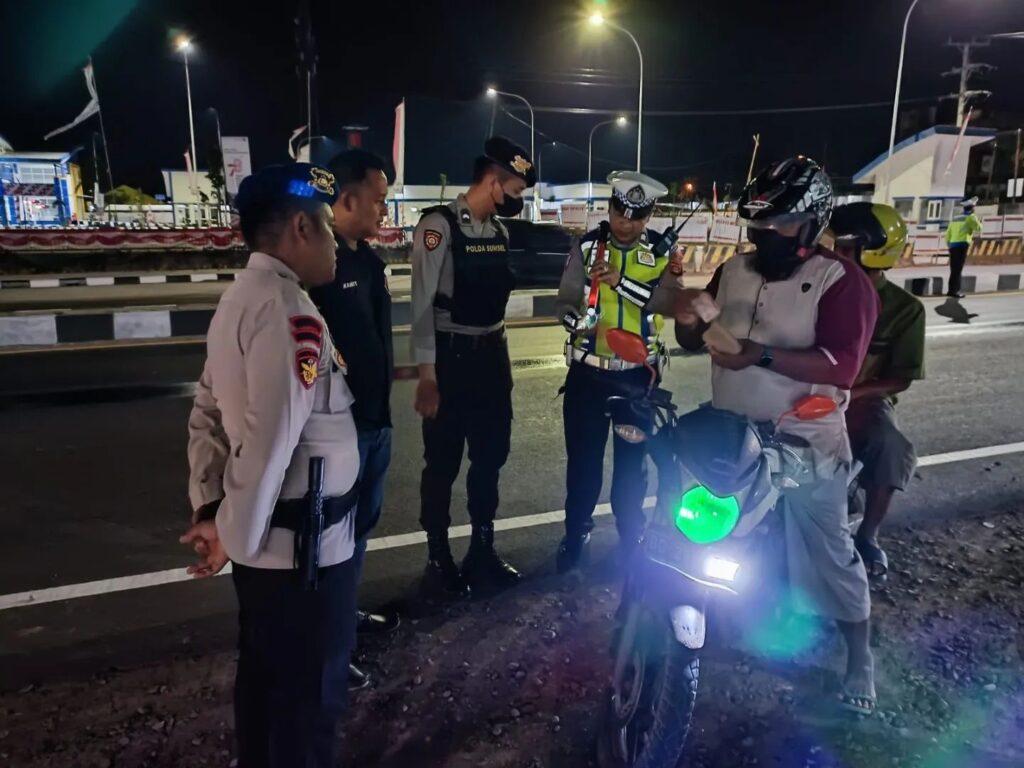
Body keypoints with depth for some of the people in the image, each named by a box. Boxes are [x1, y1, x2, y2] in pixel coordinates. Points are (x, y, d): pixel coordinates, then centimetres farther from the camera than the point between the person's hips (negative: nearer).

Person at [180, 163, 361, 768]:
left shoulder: (241, 298, 9)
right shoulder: (290, 311, -22)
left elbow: (208, 415, 10)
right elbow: (271, 438, -27)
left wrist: (209, 508, 8)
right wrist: (235, 534, -14)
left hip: (266, 539, 10)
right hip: (301, 544, -9)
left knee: (265, 673, 25)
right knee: (311, 693, 9)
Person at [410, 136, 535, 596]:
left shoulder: (499, 229, 9)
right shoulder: (439, 225, -13)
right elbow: (422, 303, -15)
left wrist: (500, 355, 14)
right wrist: (426, 376, -18)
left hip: (492, 354, 7)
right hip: (451, 356, -7)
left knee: (491, 455, 15)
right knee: (443, 461, 6)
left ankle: (482, 550, 32)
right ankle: (438, 557, 24)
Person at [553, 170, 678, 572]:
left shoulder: (662, 250, -1)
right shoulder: (586, 246, -2)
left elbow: (670, 298, -16)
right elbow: (564, 302, -6)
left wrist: (621, 282, -25)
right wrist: (582, 322, -27)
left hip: (637, 373, 1)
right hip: (588, 371, 0)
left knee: (633, 457, 14)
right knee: (583, 456, 7)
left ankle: (631, 533, 33)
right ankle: (576, 532, 26)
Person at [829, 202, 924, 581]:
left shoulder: (905, 308, -3)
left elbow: (901, 379, -6)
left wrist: (849, 392, -22)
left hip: (866, 400, -1)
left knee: (891, 447, -33)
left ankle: (867, 535, -8)